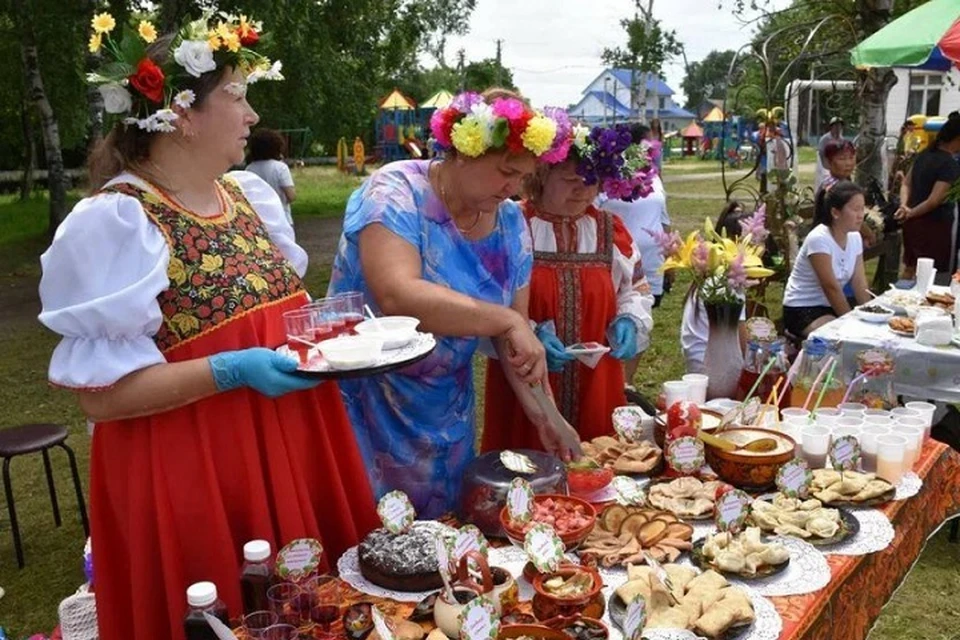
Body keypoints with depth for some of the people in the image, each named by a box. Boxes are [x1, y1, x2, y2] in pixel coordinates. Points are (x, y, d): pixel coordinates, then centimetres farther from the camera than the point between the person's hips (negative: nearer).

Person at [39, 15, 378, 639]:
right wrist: (232, 371, -26)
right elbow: (101, 392, -18)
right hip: (188, 479, -7)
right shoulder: (114, 221, -17)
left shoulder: (251, 194, 6)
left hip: (290, 456, 7)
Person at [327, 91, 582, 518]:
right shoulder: (396, 193, -18)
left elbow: (515, 330, 1)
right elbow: (397, 296, -34)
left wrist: (542, 414, -10)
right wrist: (505, 320, -34)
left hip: (448, 414, 6)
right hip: (366, 405, -5)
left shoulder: (510, 223, -1)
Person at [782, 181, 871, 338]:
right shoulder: (819, 239, -22)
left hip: (831, 306, 8)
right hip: (802, 311, -8)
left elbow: (859, 284, -1)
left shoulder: (855, 237, 1)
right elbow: (831, 288, -21)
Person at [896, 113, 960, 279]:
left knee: (910, 268, 18)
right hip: (936, 224, -8)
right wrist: (911, 213, -9)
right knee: (938, 276, 1)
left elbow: (906, 184, 8)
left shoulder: (924, 154, 5)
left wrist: (904, 206, -6)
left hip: (914, 221, 8)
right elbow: (934, 201, -22)